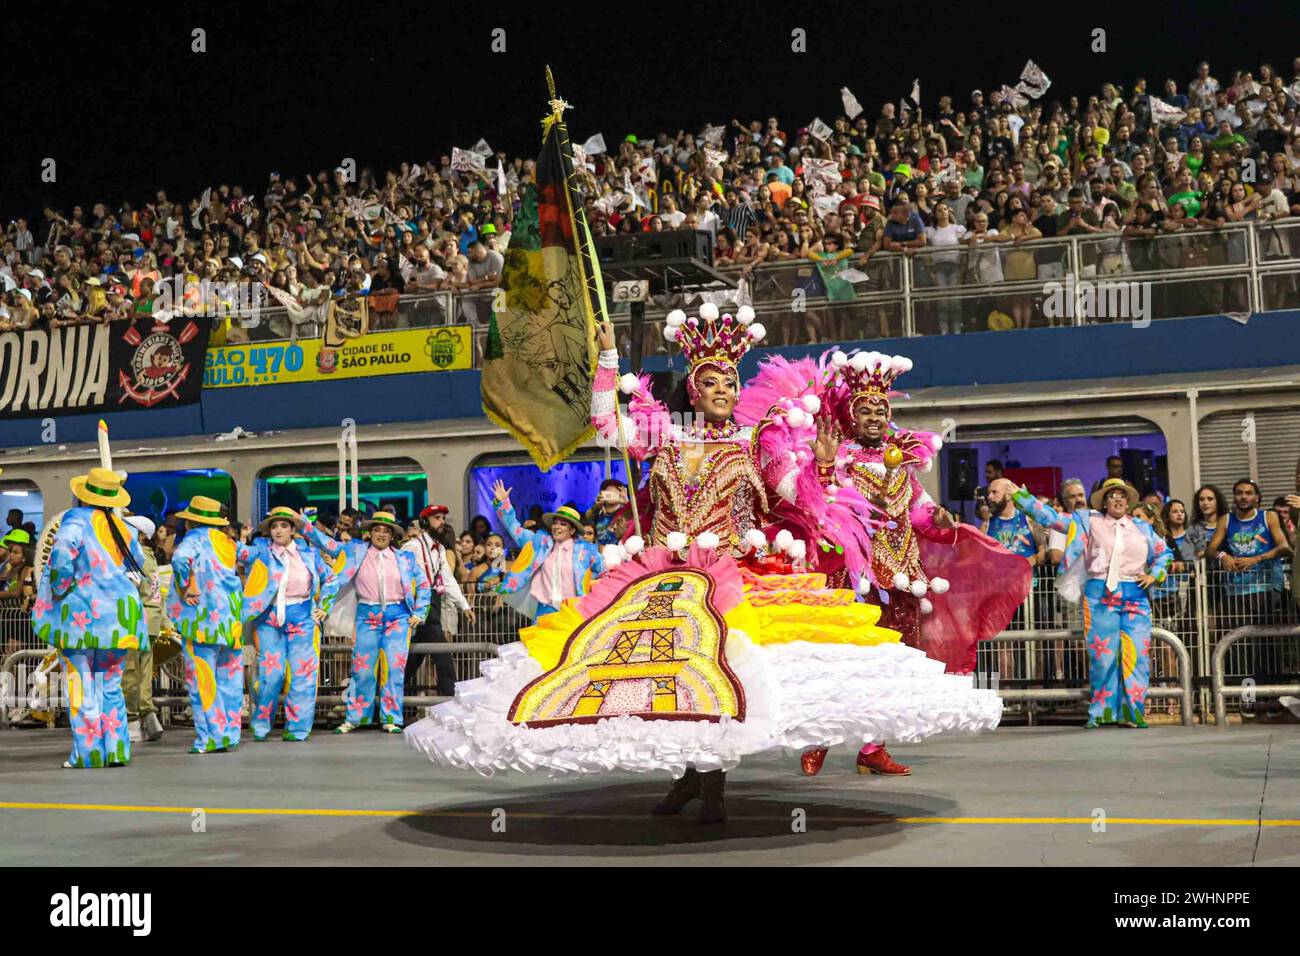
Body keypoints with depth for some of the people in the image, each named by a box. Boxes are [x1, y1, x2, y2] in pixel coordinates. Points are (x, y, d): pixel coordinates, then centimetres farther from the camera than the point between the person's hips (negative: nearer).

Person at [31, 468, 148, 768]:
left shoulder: (77, 520, -7)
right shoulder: (123, 528, 9)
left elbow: (62, 555, -23)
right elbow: (138, 564, 19)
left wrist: (60, 591, -12)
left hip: (80, 612, -5)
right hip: (118, 615, 5)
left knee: (81, 682, 1)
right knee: (111, 684, 13)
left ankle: (87, 753, 0)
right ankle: (116, 750, 10)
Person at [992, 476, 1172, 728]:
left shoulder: (1142, 528, 16)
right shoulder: (1089, 521, 9)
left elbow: (1164, 552, 27)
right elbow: (1050, 517, 7)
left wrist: (1154, 575, 8)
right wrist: (1017, 494, 3)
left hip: (1135, 596, 2)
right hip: (1100, 594, -2)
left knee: (1136, 655, -4)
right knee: (1102, 655, -4)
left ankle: (1132, 713, 3)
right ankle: (1101, 713, 5)